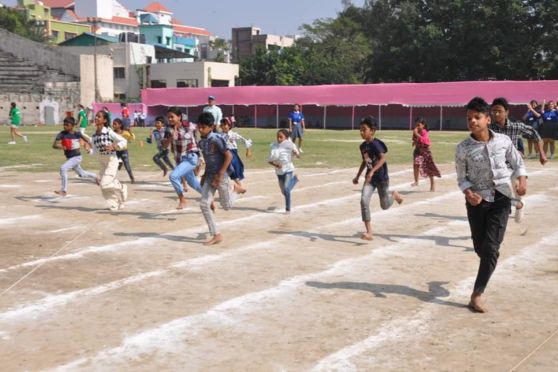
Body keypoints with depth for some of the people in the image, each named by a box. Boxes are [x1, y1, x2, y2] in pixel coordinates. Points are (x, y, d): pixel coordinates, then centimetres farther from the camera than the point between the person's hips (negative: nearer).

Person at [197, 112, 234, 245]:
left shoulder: (216, 139, -18)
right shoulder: (201, 142, 5)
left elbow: (229, 156, -20)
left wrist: (220, 175, -22)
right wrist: (205, 174, 17)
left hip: (221, 175, -7)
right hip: (209, 176, 7)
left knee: (227, 206, 5)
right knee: (204, 204, -6)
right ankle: (216, 235, -1)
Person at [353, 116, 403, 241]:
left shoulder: (376, 144, -19)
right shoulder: (362, 146, 4)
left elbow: (383, 158, -32)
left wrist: (372, 171, -42)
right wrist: (357, 176, 19)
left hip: (382, 178, -6)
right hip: (370, 178, 6)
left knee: (385, 206, 8)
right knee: (364, 200, -14)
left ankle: (394, 195, 44)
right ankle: (369, 232, -13)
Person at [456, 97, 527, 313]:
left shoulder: (504, 141, -5)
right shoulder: (463, 148, -8)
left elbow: (517, 163, 8)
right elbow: (462, 178, 0)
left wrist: (522, 181, -12)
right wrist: (469, 193, -20)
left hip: (501, 200, 0)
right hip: (477, 201, 0)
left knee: (491, 248, -9)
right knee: (480, 247, 10)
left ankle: (476, 296, -6)